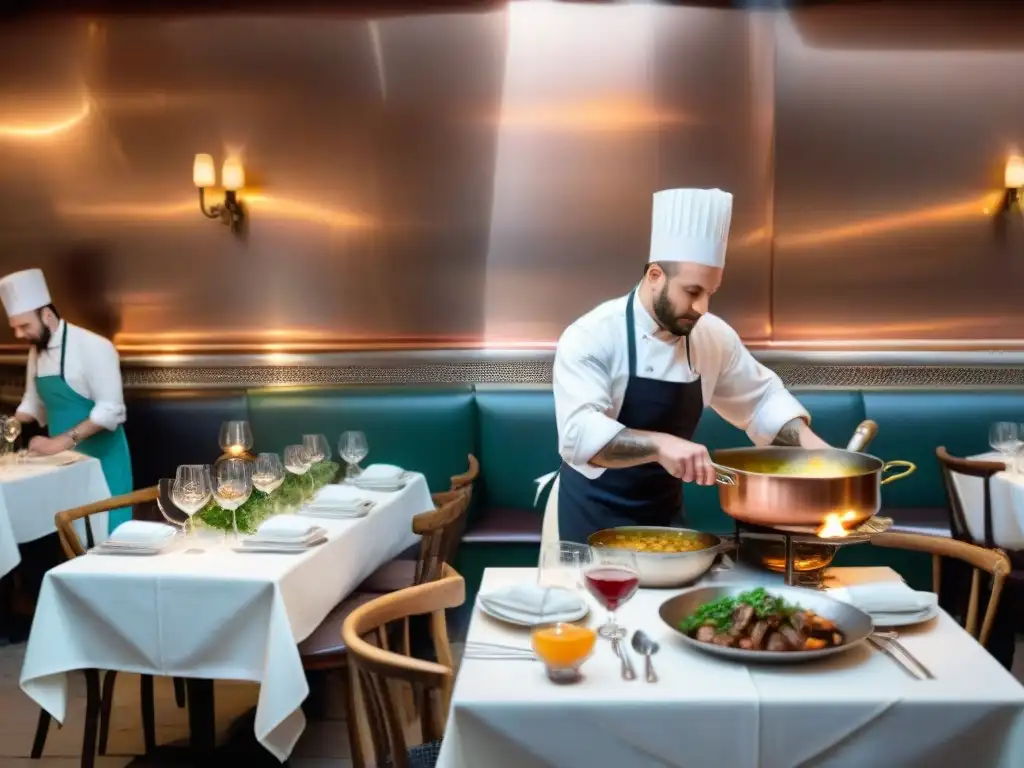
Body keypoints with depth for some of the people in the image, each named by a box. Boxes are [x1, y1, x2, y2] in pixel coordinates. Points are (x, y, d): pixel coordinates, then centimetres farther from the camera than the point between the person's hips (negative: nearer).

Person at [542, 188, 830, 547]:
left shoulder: (714, 336, -4)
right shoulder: (591, 337, -21)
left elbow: (761, 397, 11)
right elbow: (579, 433, -34)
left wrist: (805, 438, -6)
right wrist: (658, 444, -47)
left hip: (664, 511, 5)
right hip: (590, 517, -5)